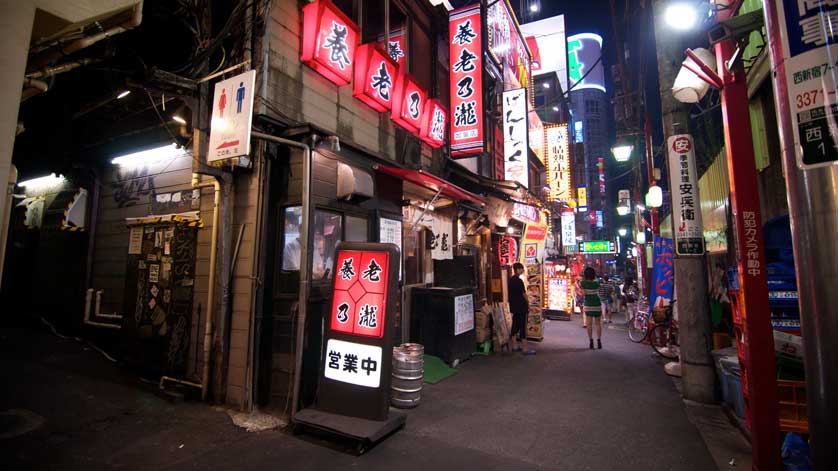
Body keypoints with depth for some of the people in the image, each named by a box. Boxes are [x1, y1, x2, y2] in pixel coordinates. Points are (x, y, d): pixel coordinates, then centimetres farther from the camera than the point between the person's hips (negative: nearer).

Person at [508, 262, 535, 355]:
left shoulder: (511, 280, 10)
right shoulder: (519, 280, -17)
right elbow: (524, 294, -12)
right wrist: (528, 303, 1)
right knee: (523, 327, -5)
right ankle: (525, 349, -1)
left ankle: (514, 346, 18)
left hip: (514, 306, 9)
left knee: (515, 325, 12)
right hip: (521, 307, -9)